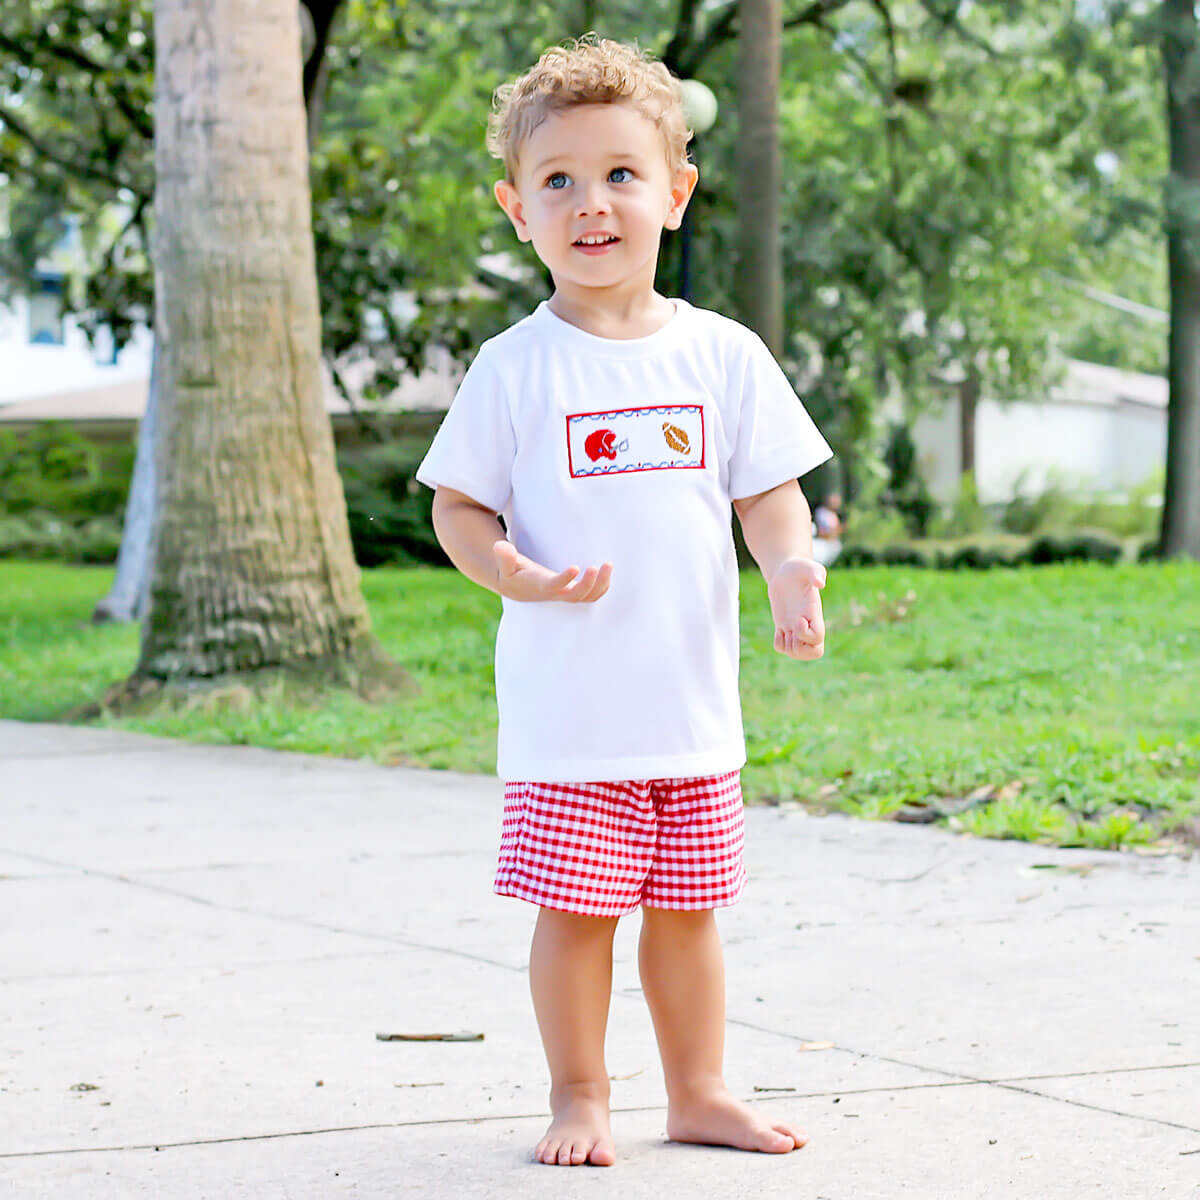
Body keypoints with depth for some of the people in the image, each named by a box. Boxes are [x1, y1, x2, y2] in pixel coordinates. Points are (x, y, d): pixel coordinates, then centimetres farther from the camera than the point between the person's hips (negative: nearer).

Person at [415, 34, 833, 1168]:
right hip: (566, 704, -3)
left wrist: (791, 570, -13)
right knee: (574, 909, 0)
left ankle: (699, 1091, 26)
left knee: (685, 906, 12)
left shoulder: (722, 354, 3)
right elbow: (459, 505, 1)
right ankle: (578, 1098, 17)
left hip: (693, 694, 3)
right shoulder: (514, 366, -4)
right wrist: (513, 572, -19)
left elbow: (769, 493, 7)